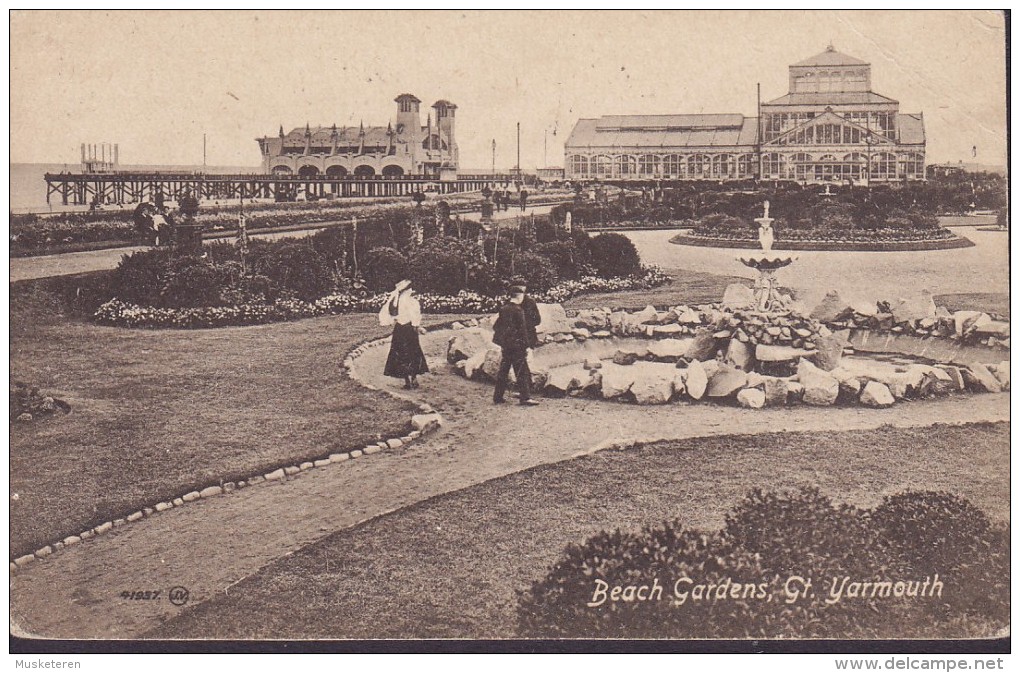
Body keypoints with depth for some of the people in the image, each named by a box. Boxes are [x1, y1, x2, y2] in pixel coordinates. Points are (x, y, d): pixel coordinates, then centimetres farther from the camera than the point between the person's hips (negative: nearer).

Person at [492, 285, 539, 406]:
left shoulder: (503, 309, 8)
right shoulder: (518, 310, -14)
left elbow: (496, 326, 14)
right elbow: (522, 330, -15)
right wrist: (527, 346, -11)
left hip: (505, 345, 7)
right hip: (516, 345, -7)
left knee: (503, 371, 13)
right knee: (522, 372, -3)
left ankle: (498, 396, 16)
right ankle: (525, 397, -6)